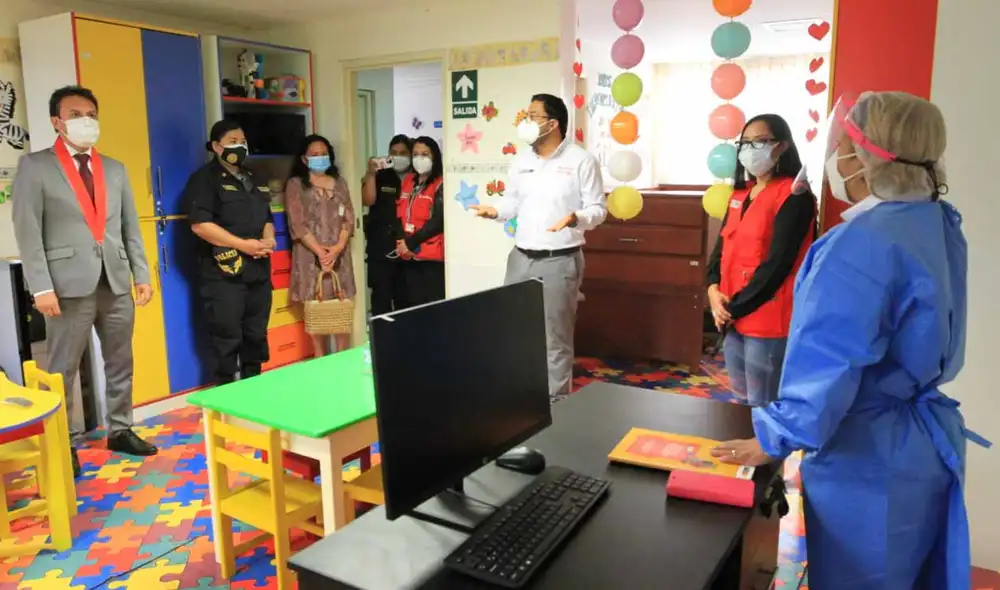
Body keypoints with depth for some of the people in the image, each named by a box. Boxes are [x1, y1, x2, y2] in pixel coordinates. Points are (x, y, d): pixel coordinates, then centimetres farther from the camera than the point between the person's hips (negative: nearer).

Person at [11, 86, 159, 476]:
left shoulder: (115, 169, 15)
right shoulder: (34, 166, 1)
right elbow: (27, 231, -6)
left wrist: (141, 274, 7)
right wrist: (42, 286, -13)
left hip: (116, 282, 4)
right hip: (70, 284, -4)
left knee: (120, 364, 11)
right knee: (62, 370, 4)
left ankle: (120, 431, 25)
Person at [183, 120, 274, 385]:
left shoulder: (250, 179, 20)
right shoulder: (204, 178, -3)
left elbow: (267, 217, 23)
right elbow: (200, 224, -15)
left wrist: (269, 238, 0)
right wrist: (243, 245, -18)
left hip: (258, 271, 7)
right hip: (224, 273, -7)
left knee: (256, 336, 11)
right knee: (227, 340, -4)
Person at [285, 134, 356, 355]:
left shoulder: (339, 182, 14)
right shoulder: (295, 184, 2)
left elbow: (348, 219, 6)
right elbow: (297, 223, -7)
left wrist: (337, 248, -9)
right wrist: (319, 251, -15)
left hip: (339, 254, 3)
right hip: (310, 255, -3)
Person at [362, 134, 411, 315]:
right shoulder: (380, 177, 9)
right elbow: (368, 200, -5)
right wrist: (371, 173, -15)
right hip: (381, 249, 1)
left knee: (405, 298, 4)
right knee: (381, 297, 1)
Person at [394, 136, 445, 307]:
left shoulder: (440, 184, -6)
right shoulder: (408, 180, 16)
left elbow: (438, 221, -15)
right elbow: (400, 215, 16)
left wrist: (411, 242, -13)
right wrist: (401, 242, 0)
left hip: (431, 256, -6)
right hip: (408, 256, 6)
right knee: (411, 304, 10)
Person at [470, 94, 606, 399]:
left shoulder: (581, 161, -7)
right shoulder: (522, 161, 11)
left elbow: (598, 208, -7)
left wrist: (576, 217, -26)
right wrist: (495, 210, -5)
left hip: (560, 261, -6)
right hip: (521, 257, 6)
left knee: (555, 337, 3)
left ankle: (555, 402, 16)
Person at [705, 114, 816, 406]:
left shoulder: (794, 197, -11)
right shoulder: (740, 194, 14)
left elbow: (777, 264, -17)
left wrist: (735, 307, -13)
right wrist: (714, 290, -6)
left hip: (767, 320, -8)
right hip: (733, 317, 8)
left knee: (762, 409, 2)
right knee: (740, 401, 20)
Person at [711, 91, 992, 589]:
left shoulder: (864, 241, -26)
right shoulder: (939, 223, 2)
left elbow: (829, 362, -27)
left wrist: (776, 439, -16)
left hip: (867, 457, -9)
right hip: (923, 442, 9)